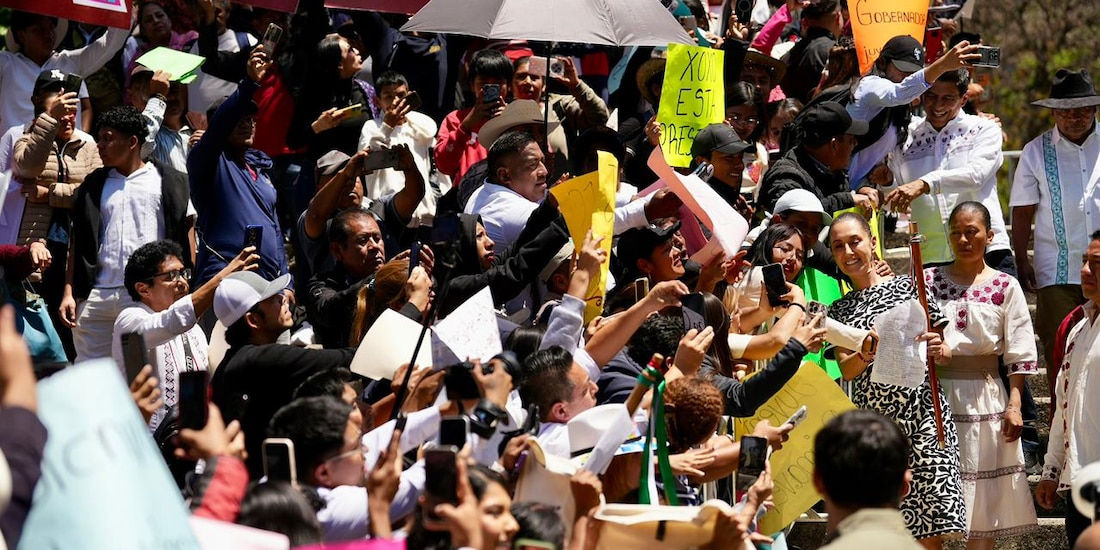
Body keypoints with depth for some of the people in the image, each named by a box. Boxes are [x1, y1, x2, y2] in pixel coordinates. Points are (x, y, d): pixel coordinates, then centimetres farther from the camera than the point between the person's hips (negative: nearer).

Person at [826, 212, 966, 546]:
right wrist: (866, 353, -18)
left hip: (921, 413, -3)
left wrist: (939, 351, -13)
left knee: (930, 532, -10)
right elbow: (846, 369, 2)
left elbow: (944, 356, 10)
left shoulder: (908, 288, 7)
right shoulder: (840, 310, 16)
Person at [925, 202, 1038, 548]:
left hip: (984, 397, -1)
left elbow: (1019, 354, 1)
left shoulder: (1005, 286, 3)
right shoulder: (929, 281, 6)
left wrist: (1014, 405, -6)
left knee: (982, 497, 3)